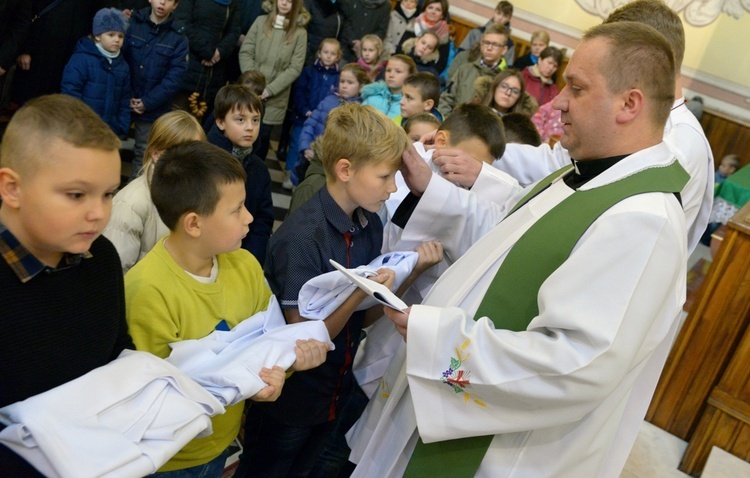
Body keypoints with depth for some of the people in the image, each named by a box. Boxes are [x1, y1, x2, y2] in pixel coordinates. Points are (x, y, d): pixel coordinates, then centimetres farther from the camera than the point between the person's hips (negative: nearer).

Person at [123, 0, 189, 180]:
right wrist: (125, 96, -12)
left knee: (143, 155, 11)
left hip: (154, 109, 0)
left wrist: (148, 102, -12)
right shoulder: (131, 23, 0)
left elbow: (175, 76, -7)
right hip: (122, 102, 1)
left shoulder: (178, 37, -2)